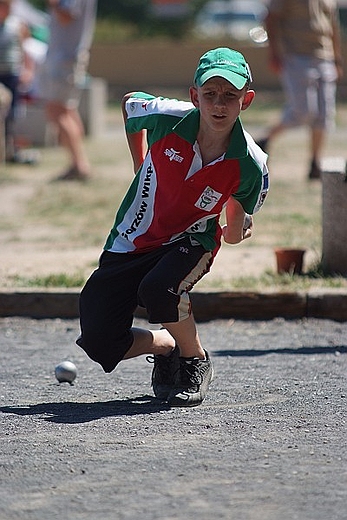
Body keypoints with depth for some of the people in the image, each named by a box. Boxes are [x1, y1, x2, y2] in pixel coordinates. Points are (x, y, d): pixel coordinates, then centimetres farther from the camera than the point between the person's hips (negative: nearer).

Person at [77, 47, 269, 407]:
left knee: (158, 289, -37)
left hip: (189, 242, -2)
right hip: (130, 241, 2)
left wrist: (237, 230, -17)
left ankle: (196, 361, -7)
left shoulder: (250, 165, -20)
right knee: (99, 344, -11)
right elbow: (129, 104, 7)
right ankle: (166, 346, 22)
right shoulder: (167, 118, -21)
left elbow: (233, 235, 0)